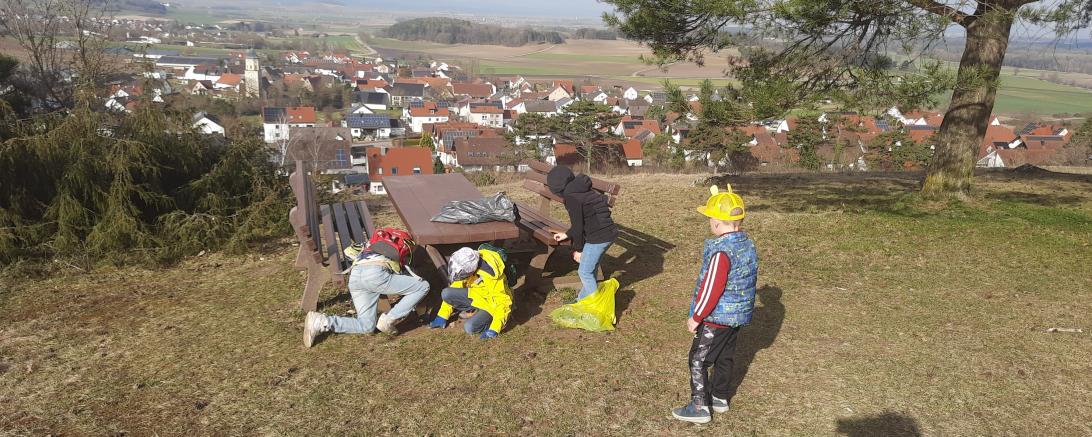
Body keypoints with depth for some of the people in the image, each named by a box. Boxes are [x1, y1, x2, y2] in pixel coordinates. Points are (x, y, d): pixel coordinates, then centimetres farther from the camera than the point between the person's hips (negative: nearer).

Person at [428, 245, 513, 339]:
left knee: (469, 327, -30)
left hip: (491, 303, -7)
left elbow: (502, 303, -28)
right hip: (477, 296, 7)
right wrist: (442, 317, 1)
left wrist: (494, 330, -30)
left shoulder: (492, 276, -33)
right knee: (446, 293, -16)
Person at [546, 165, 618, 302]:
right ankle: (583, 299, 35)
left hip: (598, 237, -9)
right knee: (590, 269, 22)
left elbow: (577, 225, -13)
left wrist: (577, 248, -1)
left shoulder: (570, 197, -14)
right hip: (609, 233, 9)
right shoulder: (581, 191, 14)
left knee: (585, 272, 4)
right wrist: (566, 234, 29)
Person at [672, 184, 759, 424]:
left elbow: (711, 288, -25)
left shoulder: (722, 252, -26)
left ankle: (699, 407, 7)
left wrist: (696, 317, -14)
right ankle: (720, 397, 34)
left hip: (717, 317, -9)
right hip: (739, 314, 9)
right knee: (725, 357, 21)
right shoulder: (749, 245, 2)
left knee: (698, 359, 2)